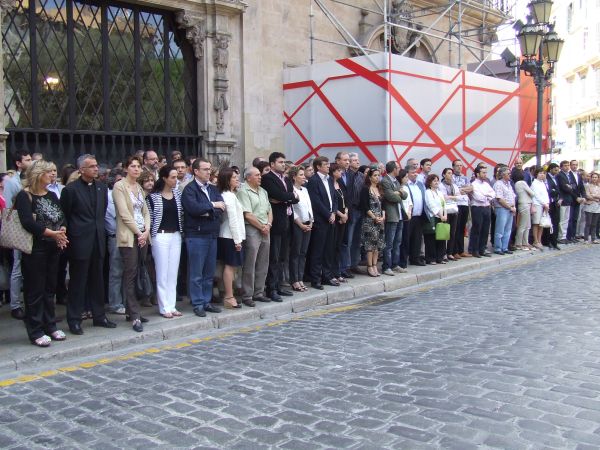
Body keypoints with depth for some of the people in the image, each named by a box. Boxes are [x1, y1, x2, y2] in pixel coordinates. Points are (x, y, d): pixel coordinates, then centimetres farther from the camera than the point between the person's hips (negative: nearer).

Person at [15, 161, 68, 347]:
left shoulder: (52, 196, 14)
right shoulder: (25, 196, -7)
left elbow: (62, 217, 10)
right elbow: (27, 222, -18)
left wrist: (62, 231, -10)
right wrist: (52, 233, -21)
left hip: (53, 248, 7)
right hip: (35, 249, -7)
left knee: (50, 288, 12)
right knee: (35, 290, -1)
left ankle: (50, 326, 22)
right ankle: (35, 331, 5)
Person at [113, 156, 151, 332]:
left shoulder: (139, 187, 17)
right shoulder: (119, 186, -4)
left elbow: (146, 212, 14)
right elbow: (124, 213, -11)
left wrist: (146, 231, -2)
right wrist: (138, 233, -10)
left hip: (143, 235, 7)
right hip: (129, 236, -7)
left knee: (138, 275, 8)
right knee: (131, 276, -6)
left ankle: (131, 311, 16)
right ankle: (135, 317, -6)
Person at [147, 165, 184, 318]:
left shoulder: (177, 194, 7)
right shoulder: (154, 196, -5)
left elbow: (181, 214, 10)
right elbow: (150, 217, -4)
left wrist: (182, 232, 3)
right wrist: (151, 236, -6)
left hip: (176, 236, 5)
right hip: (161, 236, -4)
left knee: (173, 272, 7)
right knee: (162, 273, 1)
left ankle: (171, 305, 14)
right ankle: (164, 307, 7)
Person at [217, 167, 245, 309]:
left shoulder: (228, 194, 14)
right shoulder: (230, 196, -15)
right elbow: (233, 220, -18)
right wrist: (237, 239, -16)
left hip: (226, 235, 9)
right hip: (231, 236, -9)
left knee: (229, 266, 11)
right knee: (230, 266, -5)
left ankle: (229, 295, 16)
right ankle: (229, 298, -2)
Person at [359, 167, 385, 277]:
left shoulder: (380, 189, 15)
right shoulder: (365, 189, -4)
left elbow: (383, 205, 14)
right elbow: (364, 206, -11)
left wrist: (383, 216, -3)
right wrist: (374, 217, -14)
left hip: (380, 219, 7)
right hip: (369, 220, -6)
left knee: (378, 243, 6)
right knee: (370, 243, -7)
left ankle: (374, 265, 11)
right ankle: (369, 267, -1)